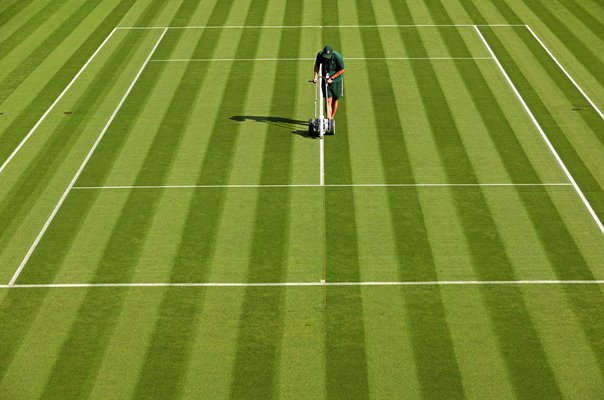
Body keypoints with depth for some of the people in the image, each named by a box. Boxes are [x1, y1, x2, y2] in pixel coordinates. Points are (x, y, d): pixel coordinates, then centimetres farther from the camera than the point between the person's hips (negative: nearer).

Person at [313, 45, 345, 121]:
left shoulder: (337, 57, -24)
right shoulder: (320, 54, -14)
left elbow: (342, 70, -14)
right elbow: (317, 65, 5)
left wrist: (331, 78, -16)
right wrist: (316, 76, -7)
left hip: (336, 80, -1)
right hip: (325, 80, 1)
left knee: (335, 100, 10)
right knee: (328, 100, -9)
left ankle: (332, 118, 26)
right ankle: (328, 119, -11)